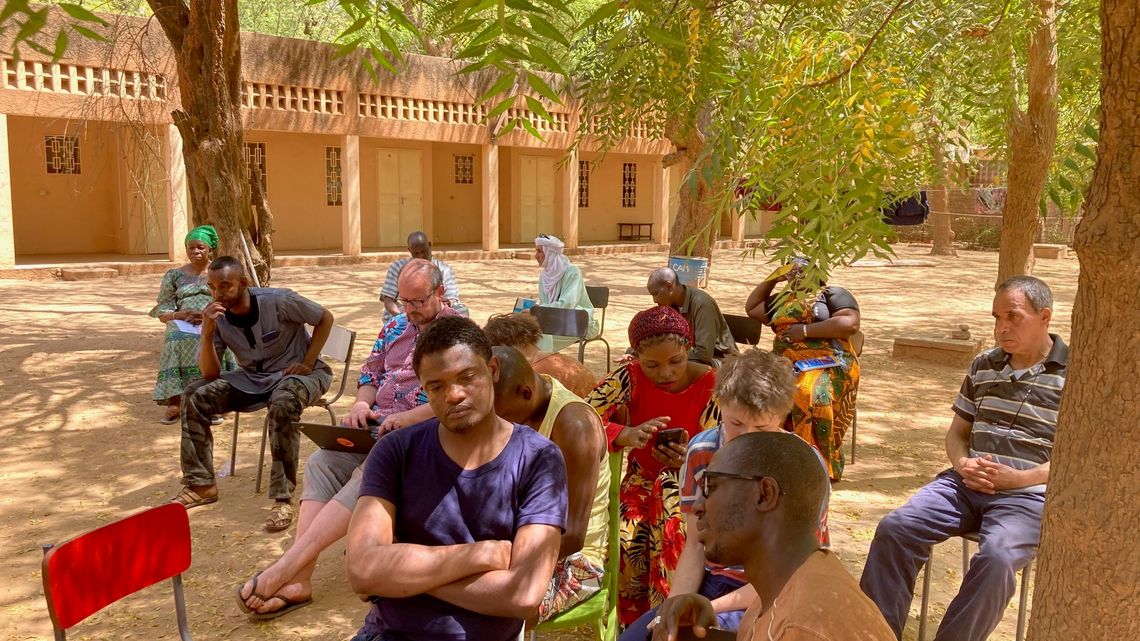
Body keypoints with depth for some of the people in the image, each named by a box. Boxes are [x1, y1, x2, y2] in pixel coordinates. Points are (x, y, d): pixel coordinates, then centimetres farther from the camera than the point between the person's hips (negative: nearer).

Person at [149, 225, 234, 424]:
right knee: (177, 341, -37)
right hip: (183, 324, 1)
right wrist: (181, 315, -10)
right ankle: (174, 402, -38)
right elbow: (161, 312, 13)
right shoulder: (174, 275, 18)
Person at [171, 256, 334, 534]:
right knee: (195, 396, -13)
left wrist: (307, 362, -15)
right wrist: (207, 333, -25)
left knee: (282, 404, -39)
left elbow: (325, 318, -8)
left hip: (295, 373, -5)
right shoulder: (218, 317, -7)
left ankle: (283, 498, -32)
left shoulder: (279, 302, -20)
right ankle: (201, 484, -1)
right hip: (253, 378, 6)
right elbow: (210, 374, -10)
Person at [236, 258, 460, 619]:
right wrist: (362, 404, 1)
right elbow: (369, 374, 24)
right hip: (377, 425, 7)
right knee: (321, 463, -19)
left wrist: (407, 418, -22)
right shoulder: (394, 328, 19)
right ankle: (298, 580, -26)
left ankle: (285, 568, -34)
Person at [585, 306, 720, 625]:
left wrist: (690, 457, -36)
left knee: (675, 536, -23)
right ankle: (635, 626, 10)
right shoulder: (631, 377, -11)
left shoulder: (709, 384, -13)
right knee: (628, 544, -17)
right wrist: (627, 435, -37)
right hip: (642, 479, 1)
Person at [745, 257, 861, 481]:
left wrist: (805, 330, -6)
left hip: (828, 364, -5)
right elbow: (751, 308, 37)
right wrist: (773, 278, 28)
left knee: (810, 395, -38)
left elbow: (850, 324, -4)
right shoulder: (784, 300, 30)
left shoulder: (833, 294, 12)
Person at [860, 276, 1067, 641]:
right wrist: (962, 464, -3)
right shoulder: (983, 366, 16)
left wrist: (1018, 477, -17)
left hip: (1029, 493, -4)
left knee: (996, 556, -34)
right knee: (894, 528, -17)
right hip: (967, 483, 5)